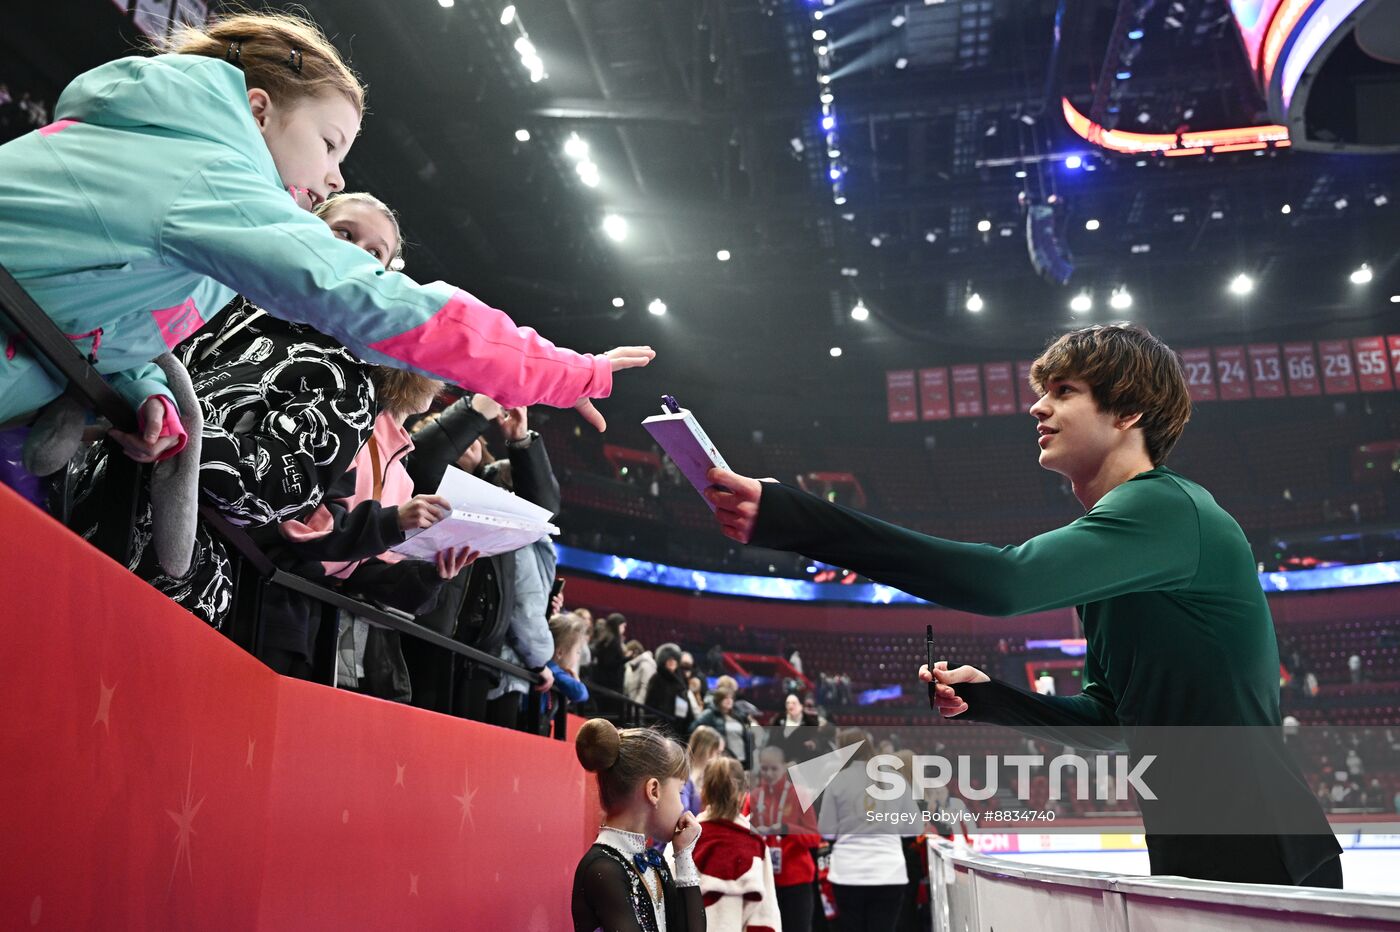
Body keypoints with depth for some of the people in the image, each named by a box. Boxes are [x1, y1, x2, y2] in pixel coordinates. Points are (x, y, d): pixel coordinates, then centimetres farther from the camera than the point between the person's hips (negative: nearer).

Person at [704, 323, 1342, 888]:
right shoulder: (1118, 529, 11)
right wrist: (987, 697, -2)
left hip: (1255, 858, -9)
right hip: (1191, 857, 9)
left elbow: (1004, 581, -35)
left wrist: (790, 519, -39)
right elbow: (1109, 718, 15)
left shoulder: (1168, 509, -18)